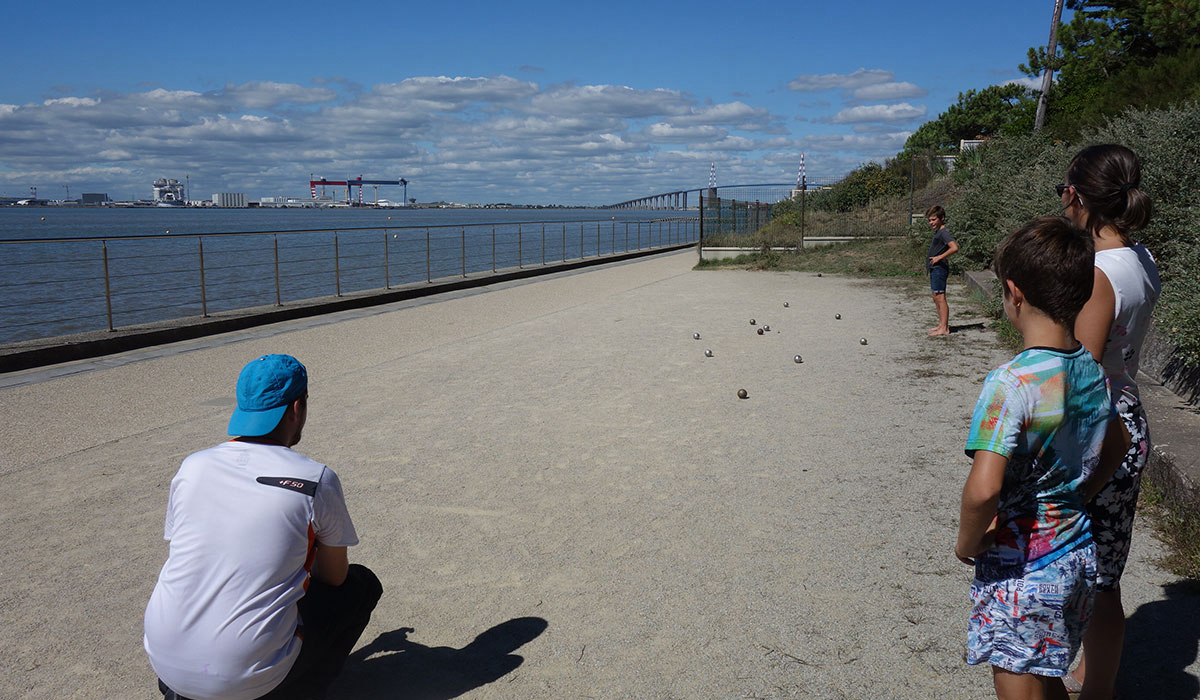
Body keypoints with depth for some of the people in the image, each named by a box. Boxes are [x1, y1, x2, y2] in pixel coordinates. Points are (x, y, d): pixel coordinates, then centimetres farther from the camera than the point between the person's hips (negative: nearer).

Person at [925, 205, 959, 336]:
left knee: (940, 297, -10)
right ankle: (941, 324, 23)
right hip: (934, 269, 11)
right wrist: (930, 256, 16)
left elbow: (954, 248, -27)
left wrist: (939, 257, -24)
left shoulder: (944, 232, -15)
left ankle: (944, 329, -9)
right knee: (936, 298, 15)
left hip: (939, 268, -11)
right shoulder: (937, 232, 16)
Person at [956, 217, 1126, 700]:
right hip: (1077, 555, 8)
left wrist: (967, 542, -15)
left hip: (1021, 568, -7)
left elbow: (984, 488, -33)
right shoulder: (1093, 369, -1)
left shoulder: (1011, 383, -26)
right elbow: (1115, 445, 15)